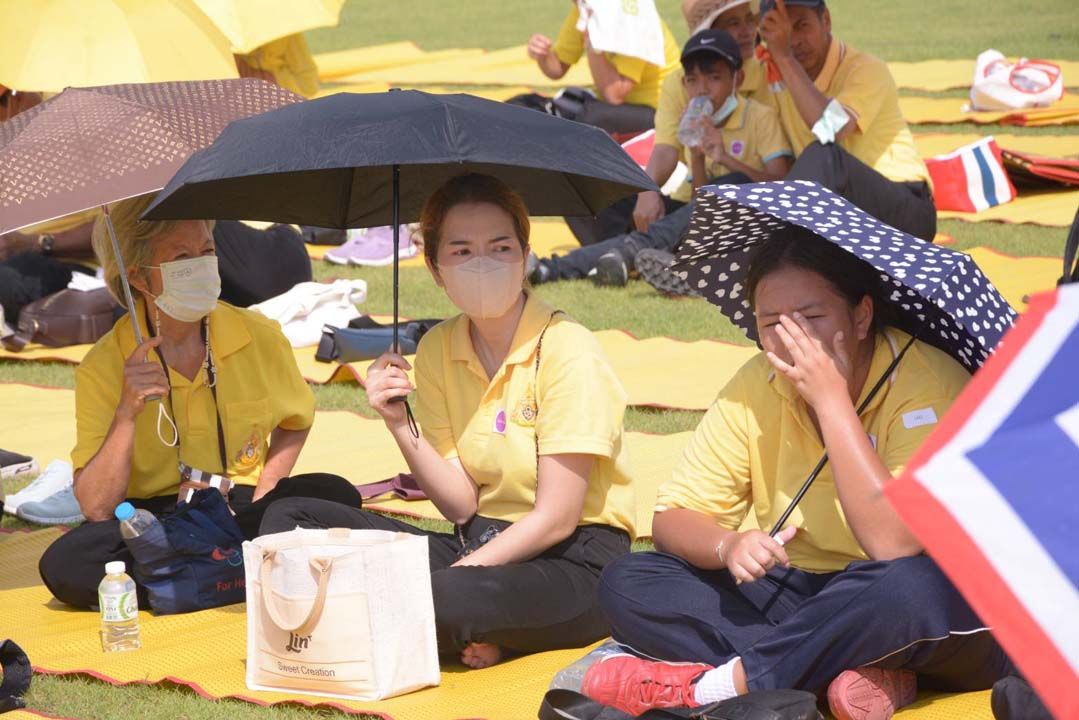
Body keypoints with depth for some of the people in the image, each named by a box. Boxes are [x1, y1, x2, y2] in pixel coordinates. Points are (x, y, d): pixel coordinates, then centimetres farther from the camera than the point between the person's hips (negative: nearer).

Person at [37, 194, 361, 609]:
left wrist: (257, 502, 2)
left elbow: (295, 422, 19)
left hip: (242, 513, 2)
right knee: (65, 565, -33)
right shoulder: (103, 368, -8)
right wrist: (127, 414, -25)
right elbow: (96, 509, -13)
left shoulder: (259, 338, -2)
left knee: (334, 496, -26)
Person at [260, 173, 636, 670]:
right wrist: (400, 426, -12)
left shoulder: (567, 351, -13)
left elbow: (556, 518, -15)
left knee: (449, 598, -40)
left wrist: (458, 573, -19)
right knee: (289, 519, -6)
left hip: (575, 562, -7)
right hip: (482, 544, 7)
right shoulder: (437, 352, 5)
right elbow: (463, 505, 2)